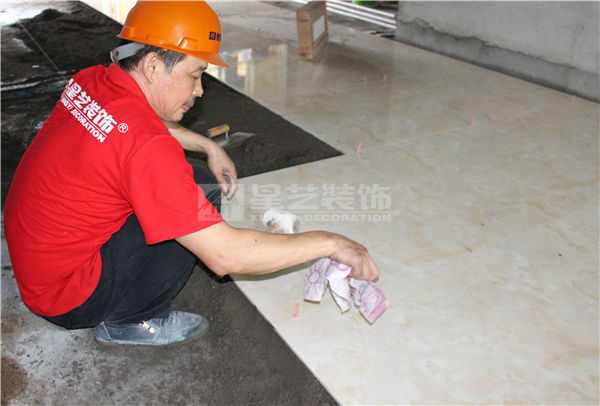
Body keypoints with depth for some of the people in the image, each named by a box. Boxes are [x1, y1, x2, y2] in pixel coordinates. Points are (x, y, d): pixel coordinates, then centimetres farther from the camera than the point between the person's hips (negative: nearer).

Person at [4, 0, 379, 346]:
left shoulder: (91, 81, -5)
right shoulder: (146, 147, -31)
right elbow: (225, 255, -31)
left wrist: (207, 146, 11)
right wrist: (328, 242, -23)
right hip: (68, 297, -8)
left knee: (191, 185, 9)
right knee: (204, 195, -13)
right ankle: (129, 321, 2)